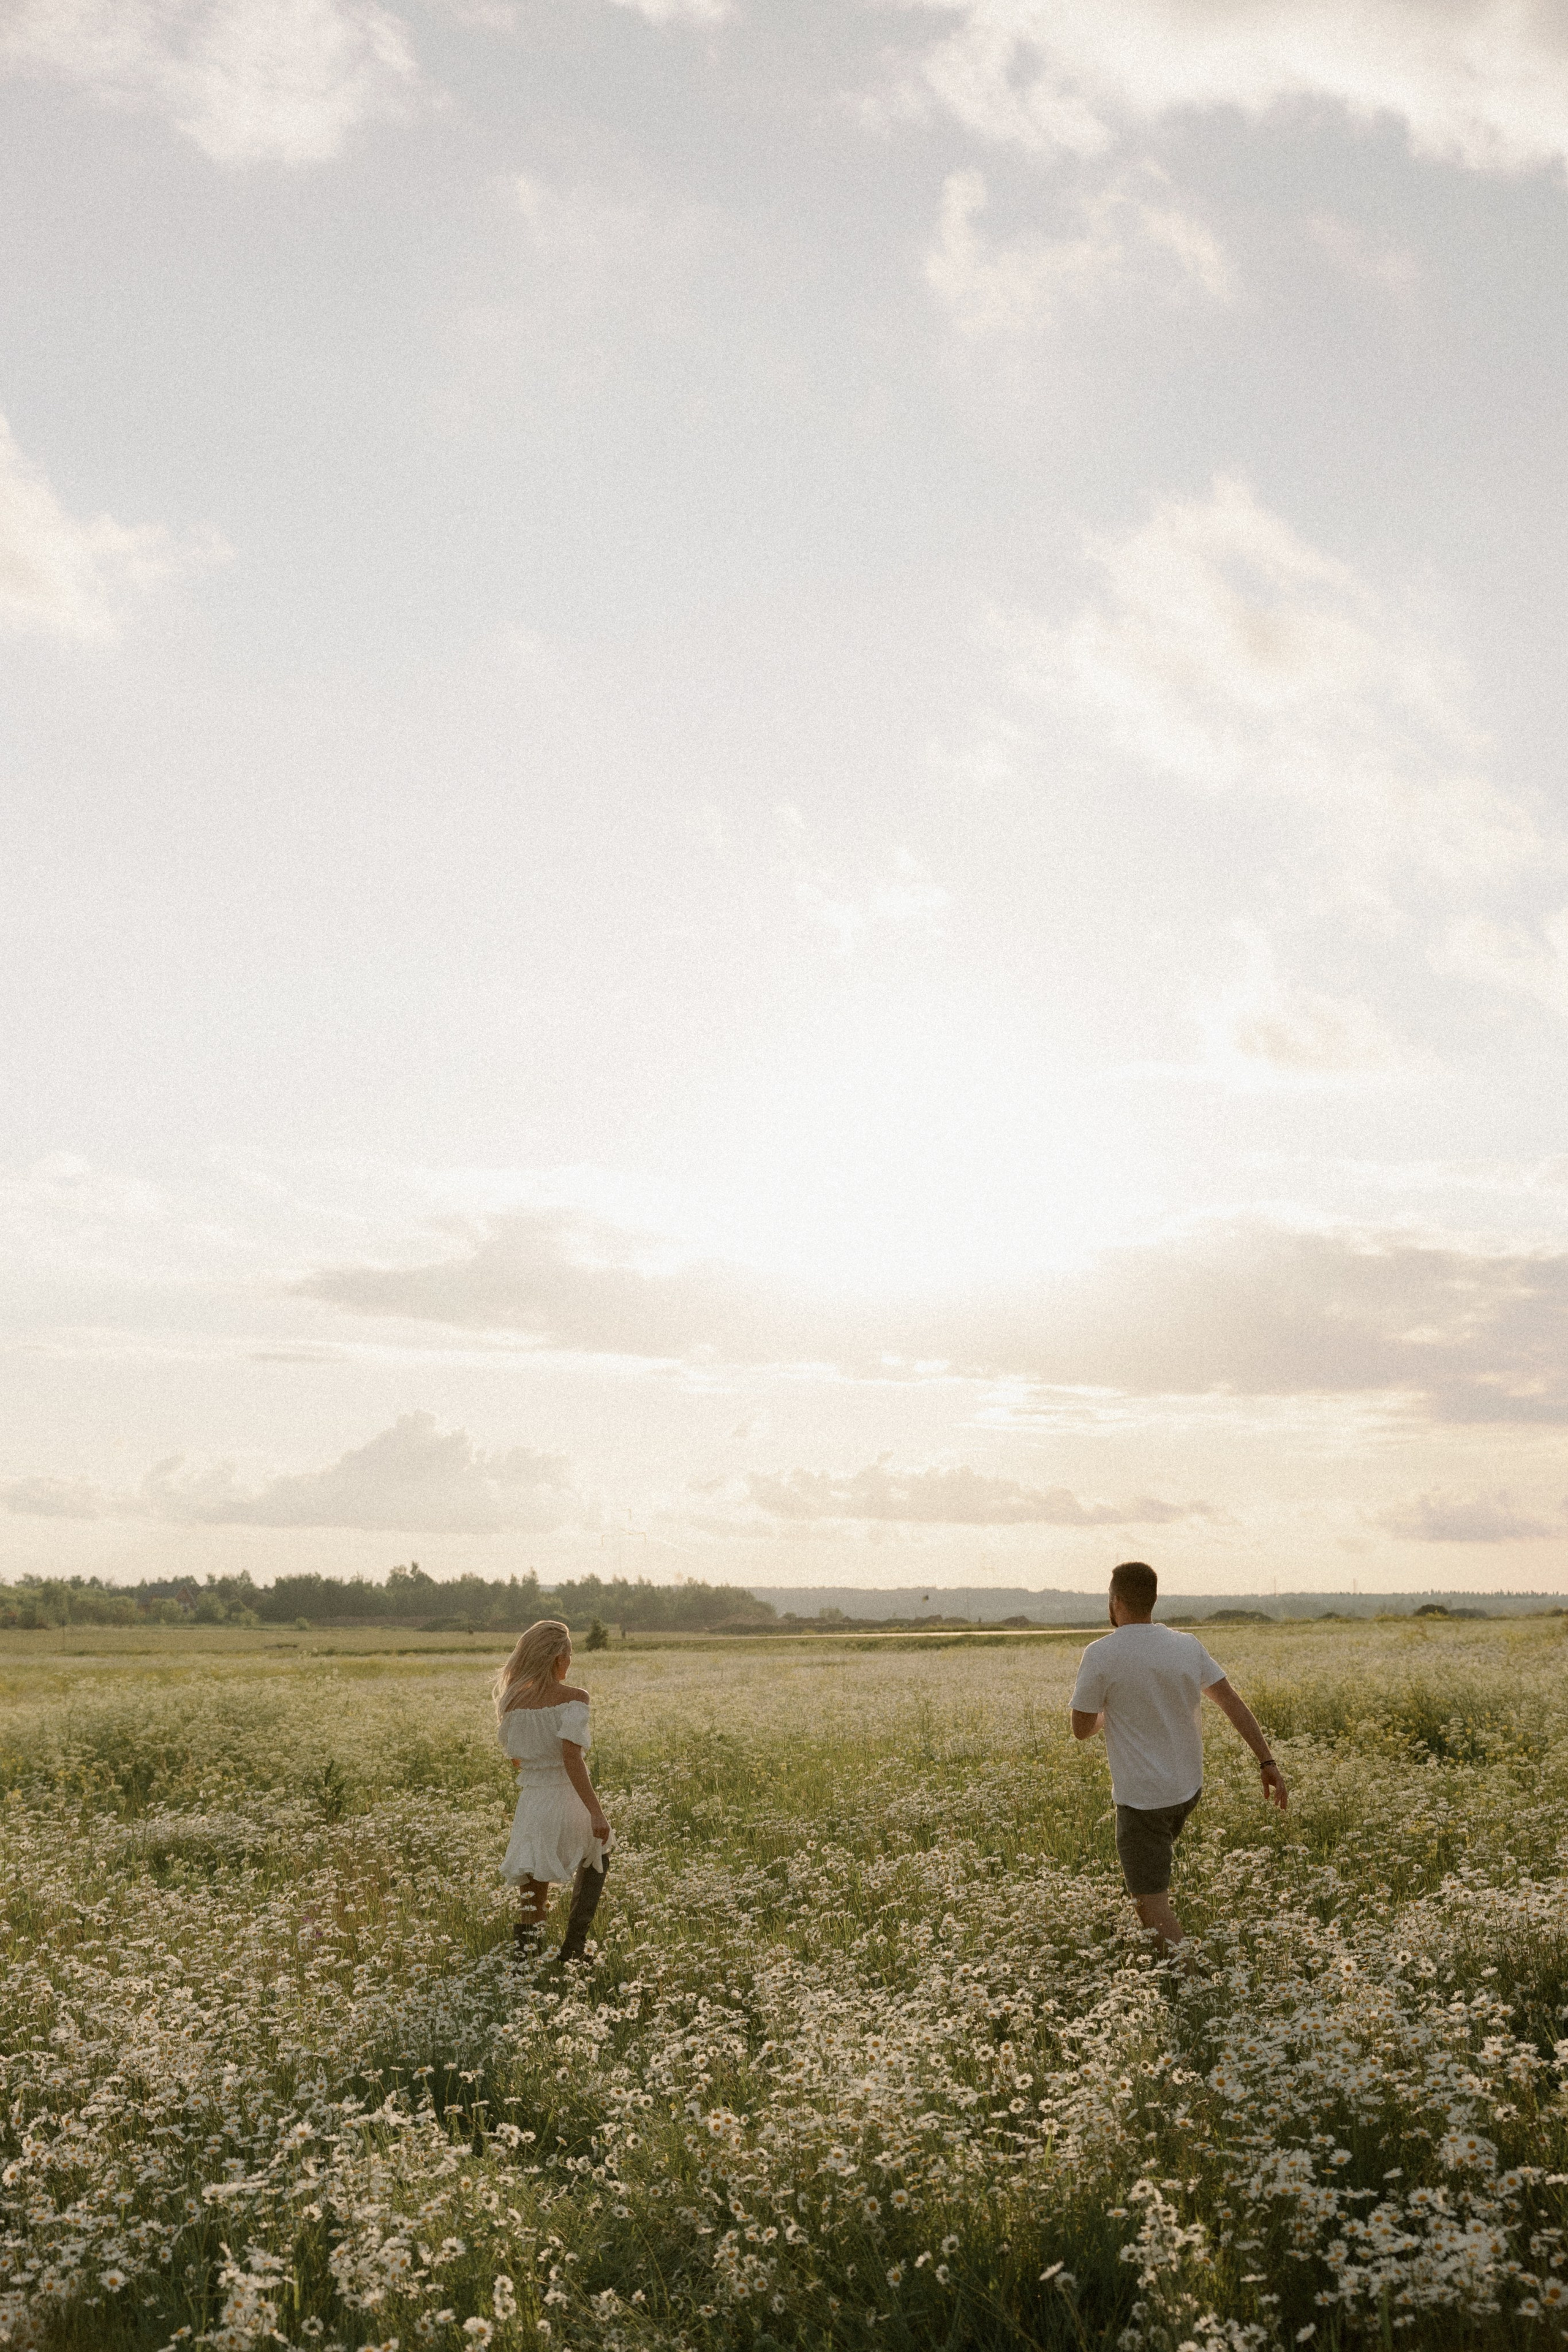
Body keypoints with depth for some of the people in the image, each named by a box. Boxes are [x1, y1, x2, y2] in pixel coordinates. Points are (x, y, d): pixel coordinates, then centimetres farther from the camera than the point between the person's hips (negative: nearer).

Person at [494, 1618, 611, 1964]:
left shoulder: (513, 1702, 2)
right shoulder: (573, 1698, -14)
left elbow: (515, 1758, 12)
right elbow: (571, 1757, -24)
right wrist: (596, 1811, -26)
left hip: (530, 1803, 3)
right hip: (568, 1802, -3)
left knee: (532, 1908, 13)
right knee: (597, 1858, 28)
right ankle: (571, 1952, 22)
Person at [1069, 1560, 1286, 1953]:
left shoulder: (1100, 1655, -16)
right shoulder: (1188, 1646, -1)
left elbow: (1082, 1729, -9)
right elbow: (1233, 1703, 0)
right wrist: (1267, 1761, 3)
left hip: (1142, 1799, -7)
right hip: (1188, 1789, 7)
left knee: (1152, 1904, -2)